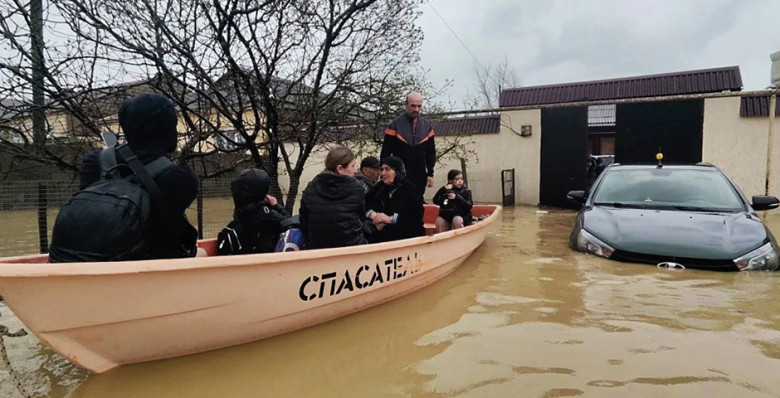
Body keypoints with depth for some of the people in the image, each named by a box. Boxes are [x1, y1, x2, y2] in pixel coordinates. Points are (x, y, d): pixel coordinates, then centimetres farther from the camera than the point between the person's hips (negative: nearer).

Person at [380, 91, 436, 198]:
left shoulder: (427, 125, 5)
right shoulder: (395, 125, -5)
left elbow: (431, 152, 10)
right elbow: (386, 153, -3)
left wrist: (430, 174, 5)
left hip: (420, 176, 3)